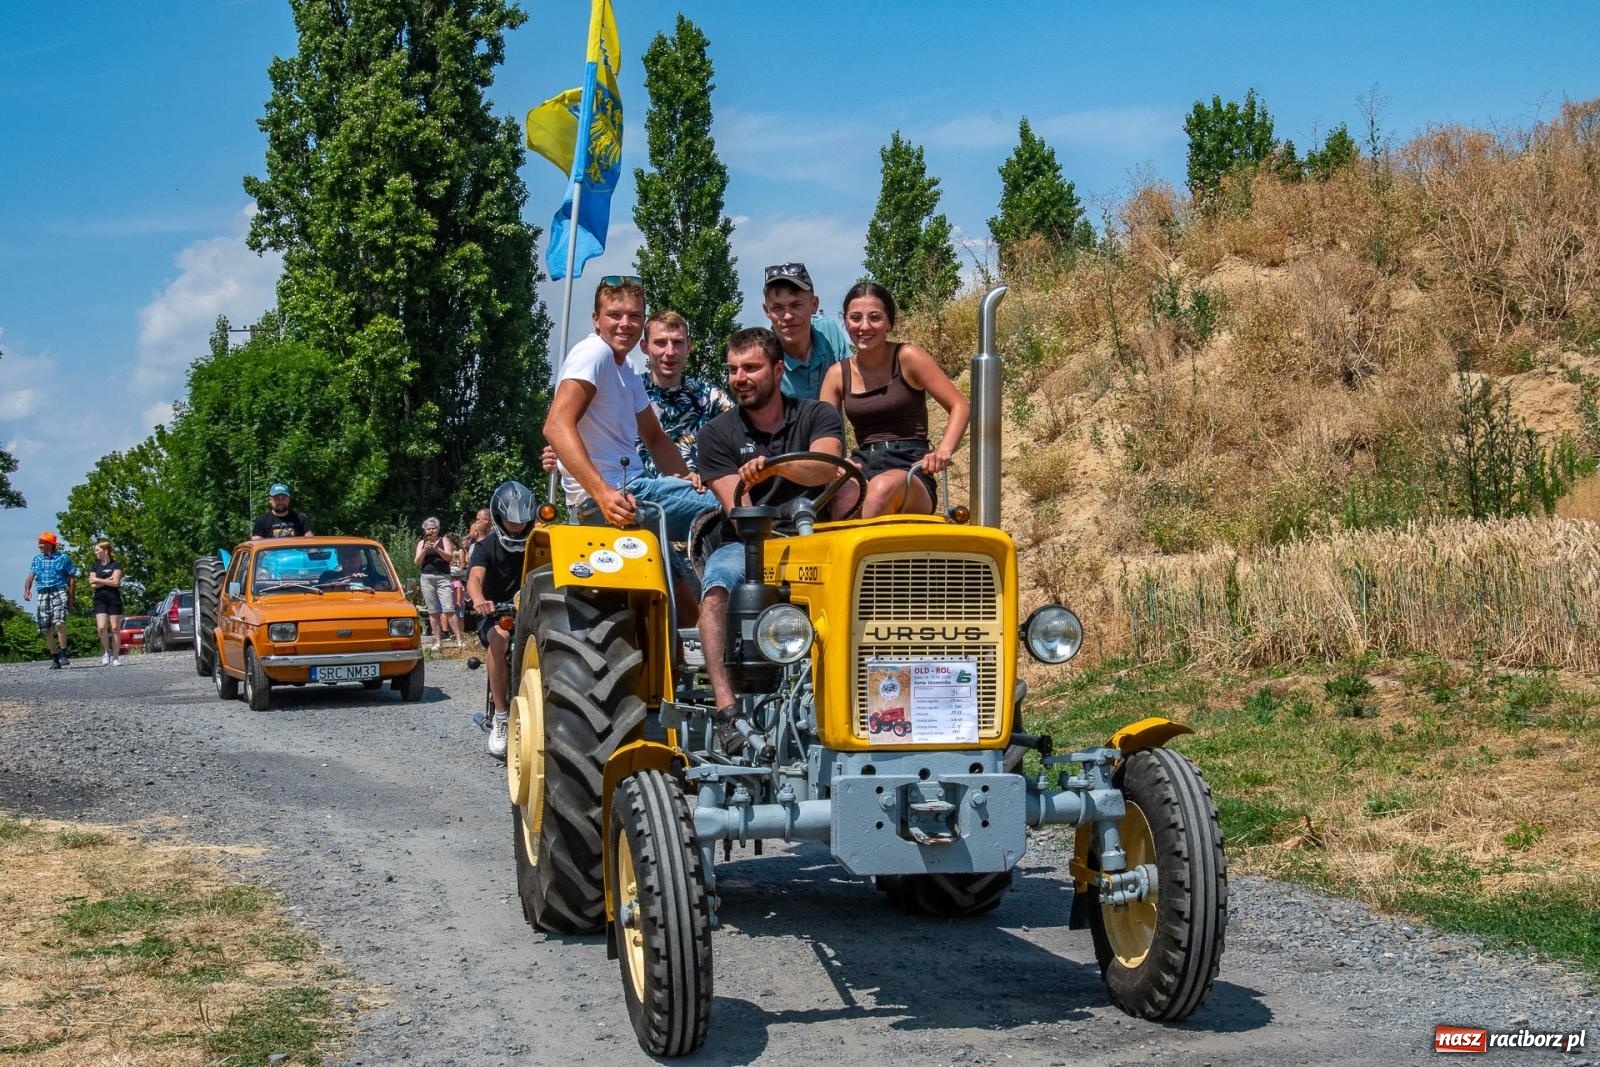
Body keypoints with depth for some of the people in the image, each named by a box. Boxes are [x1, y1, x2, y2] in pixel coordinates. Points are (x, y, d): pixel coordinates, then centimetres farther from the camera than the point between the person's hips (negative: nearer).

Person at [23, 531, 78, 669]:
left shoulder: (63, 558, 2)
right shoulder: (37, 559, 14)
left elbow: (72, 578, 4)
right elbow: (31, 576, 5)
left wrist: (71, 598, -1)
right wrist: (26, 590, -14)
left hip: (59, 592, -5)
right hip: (43, 594, 5)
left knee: (59, 623, -23)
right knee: (46, 629, 2)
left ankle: (63, 654, -14)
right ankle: (54, 658, 11)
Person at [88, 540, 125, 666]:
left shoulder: (116, 565, 1)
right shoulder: (94, 565, 12)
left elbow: (115, 582, -10)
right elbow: (93, 585, 4)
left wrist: (98, 580, -4)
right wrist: (108, 580, -6)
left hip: (114, 599, -3)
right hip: (100, 599, 3)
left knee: (115, 628, -3)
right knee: (101, 627, -13)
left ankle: (116, 656, 2)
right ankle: (107, 651, 7)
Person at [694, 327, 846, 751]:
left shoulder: (818, 416, 6)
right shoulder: (717, 433, 5)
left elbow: (825, 469, -17)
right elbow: (738, 510, -7)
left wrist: (774, 465, -37)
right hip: (744, 543, 0)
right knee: (717, 585, -33)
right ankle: (725, 705, -40)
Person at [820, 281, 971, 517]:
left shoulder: (907, 357, 1)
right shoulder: (838, 374, 11)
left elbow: (960, 406, 0)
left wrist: (944, 451, -18)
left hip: (910, 470, -2)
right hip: (862, 469, 2)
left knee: (883, 487, -39)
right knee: (846, 493, -36)